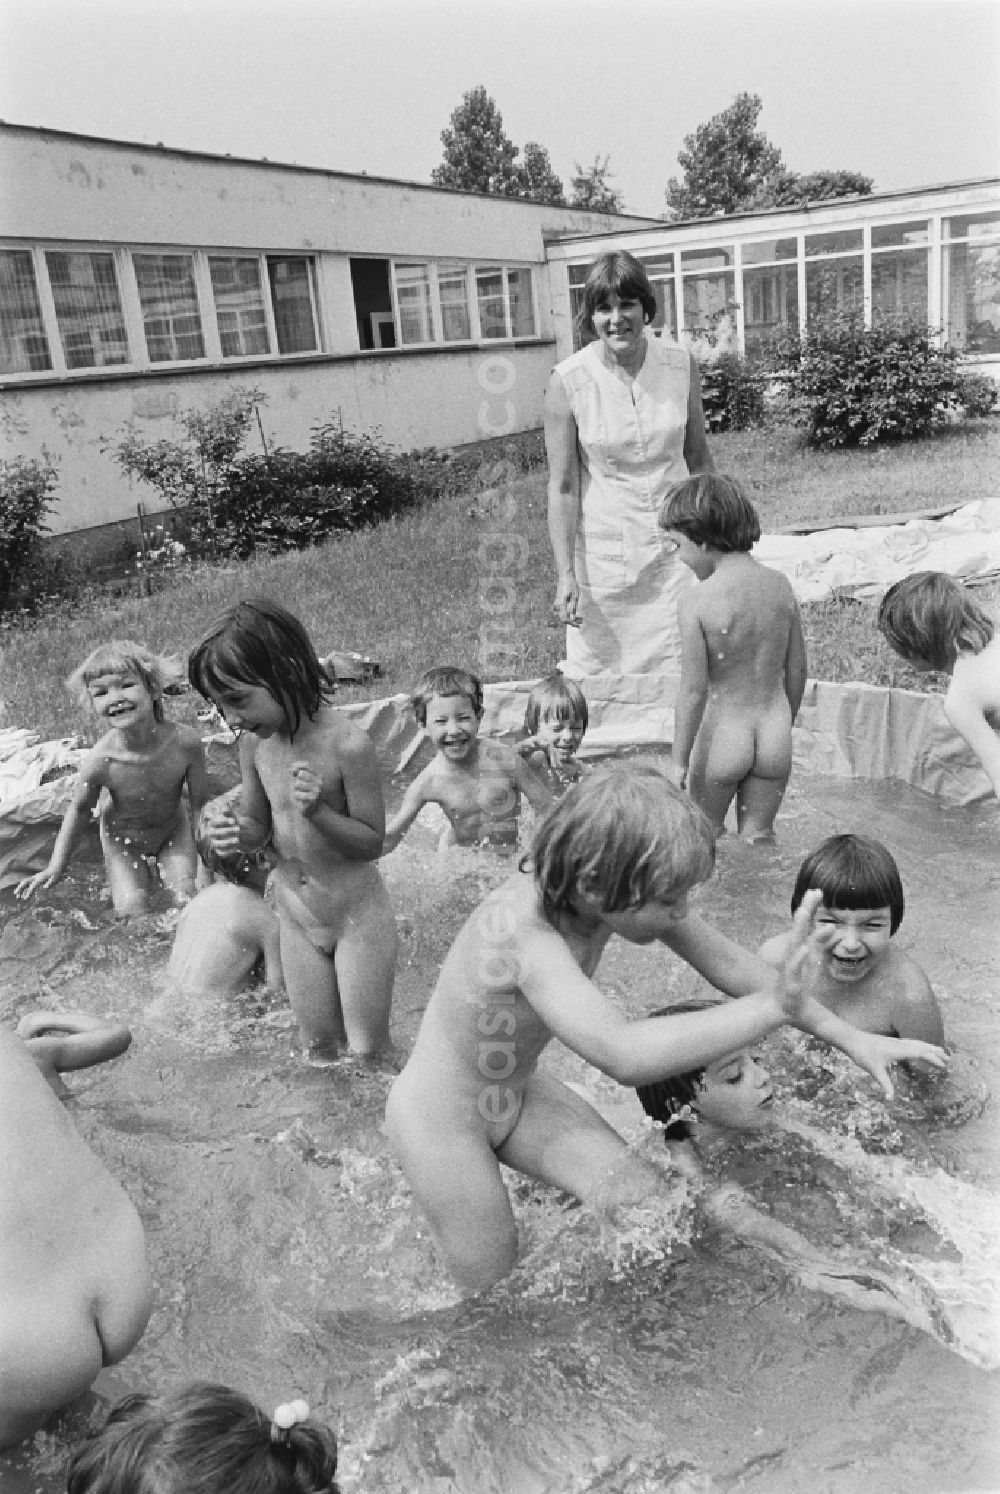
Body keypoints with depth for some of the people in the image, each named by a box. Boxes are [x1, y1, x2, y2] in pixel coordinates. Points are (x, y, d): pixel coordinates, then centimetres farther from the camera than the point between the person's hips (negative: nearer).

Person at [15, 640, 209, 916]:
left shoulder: (185, 741, -32)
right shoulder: (100, 761, -32)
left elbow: (199, 803, -16)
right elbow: (80, 810, -12)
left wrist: (203, 854, -8)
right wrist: (56, 867, -7)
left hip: (173, 830, 1)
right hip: (122, 838, -1)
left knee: (187, 894, -7)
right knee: (132, 909, -10)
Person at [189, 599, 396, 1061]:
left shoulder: (346, 744, -25)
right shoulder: (253, 743, -8)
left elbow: (372, 841, -15)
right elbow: (259, 826, 6)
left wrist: (319, 812, -33)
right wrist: (232, 832, -17)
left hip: (357, 915, -5)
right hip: (295, 916, 5)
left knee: (368, 1051, 5)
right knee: (316, 1047, 16)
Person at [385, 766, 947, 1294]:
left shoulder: (618, 895, -18)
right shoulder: (522, 930, -41)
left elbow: (728, 963, -11)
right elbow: (623, 1054, -54)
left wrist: (851, 1037, -13)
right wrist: (774, 1005, -54)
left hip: (518, 1090, 7)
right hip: (441, 1115, -6)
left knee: (643, 1200, -2)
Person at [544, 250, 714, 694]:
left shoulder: (681, 365, -3)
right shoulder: (567, 381, -11)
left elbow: (698, 458, 8)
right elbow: (563, 487, -8)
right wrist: (565, 574, -12)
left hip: (675, 545, 2)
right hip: (603, 553, -2)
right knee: (602, 681, 3)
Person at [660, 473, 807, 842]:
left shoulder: (695, 602, -19)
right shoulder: (780, 585, -2)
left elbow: (694, 691, -18)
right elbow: (797, 670, 6)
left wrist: (678, 760, -8)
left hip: (722, 740, -4)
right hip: (775, 736, 4)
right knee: (759, 835, 19)